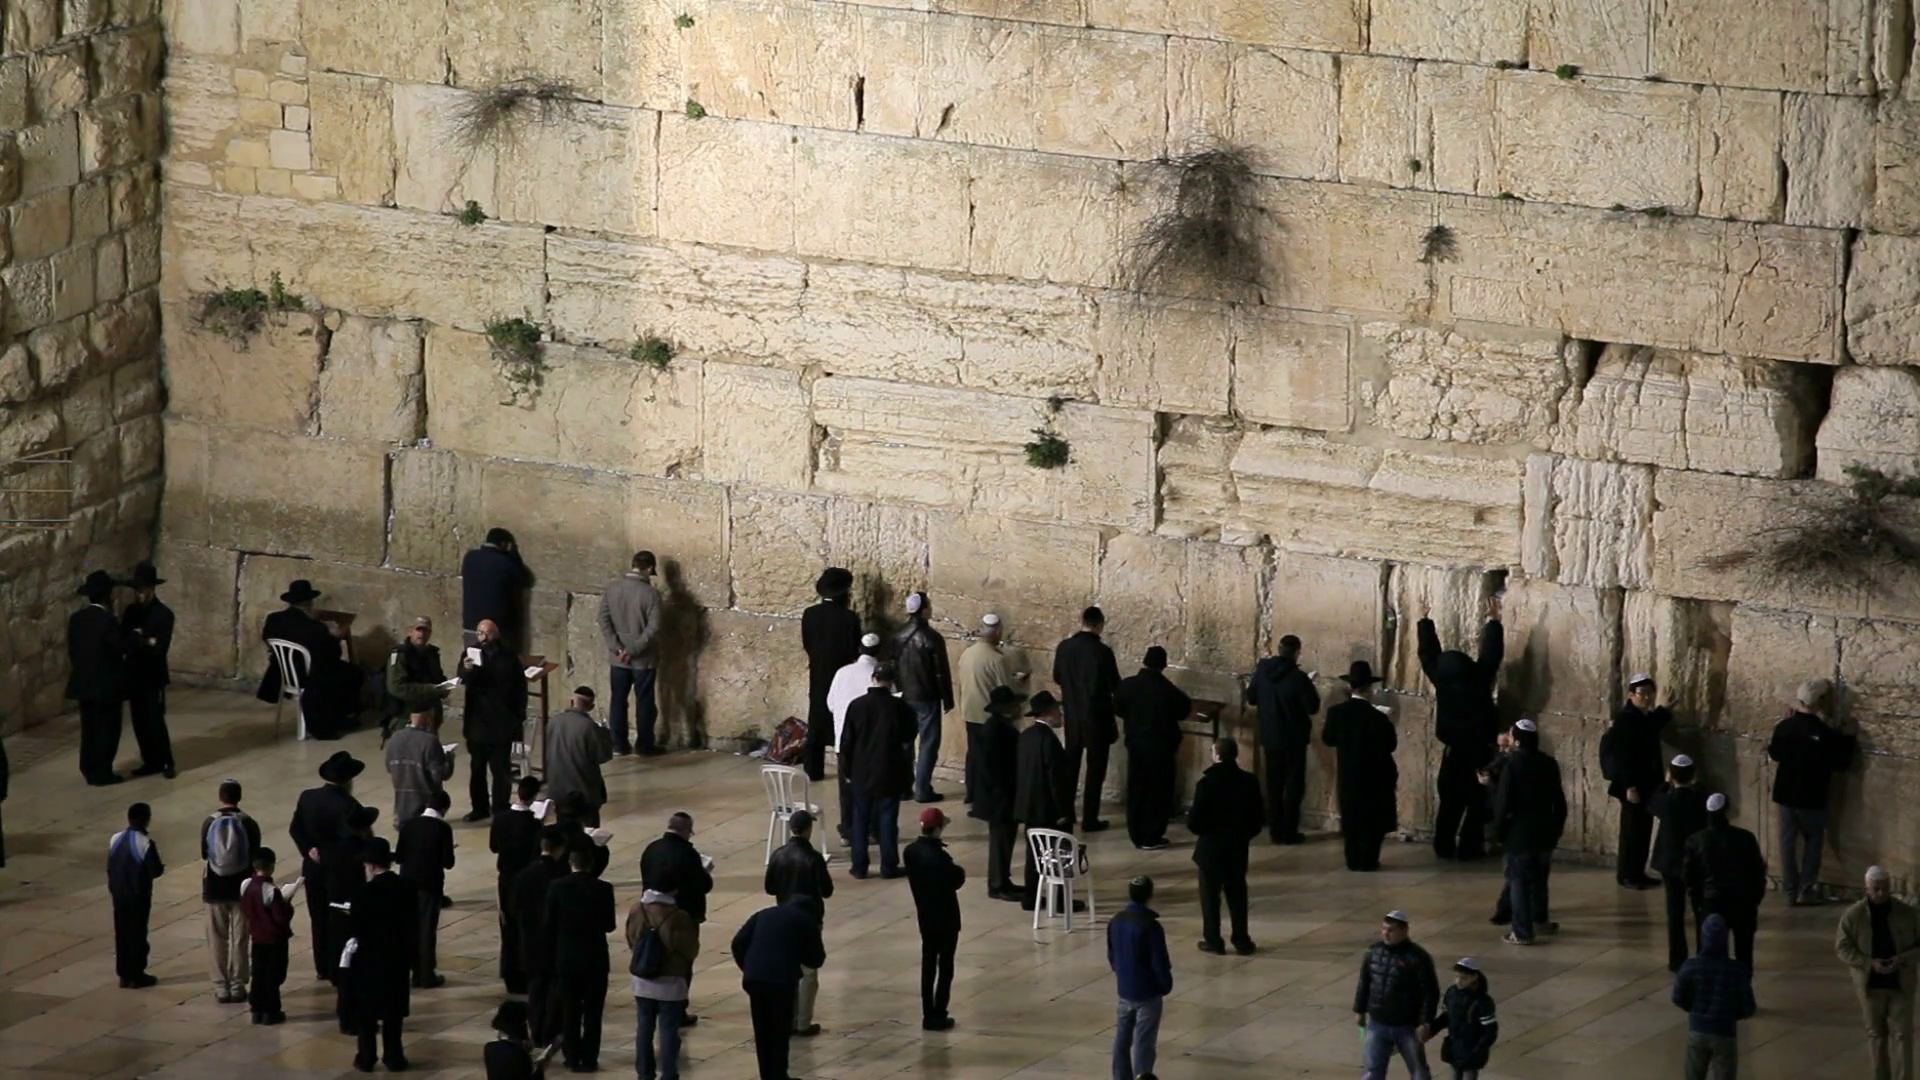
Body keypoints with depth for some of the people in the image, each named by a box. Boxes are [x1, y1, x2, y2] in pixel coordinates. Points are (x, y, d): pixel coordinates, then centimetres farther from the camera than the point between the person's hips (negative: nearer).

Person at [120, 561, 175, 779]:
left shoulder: (164, 614, -9)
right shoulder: (131, 611, 8)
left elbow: (160, 648, -15)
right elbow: (122, 641, 3)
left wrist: (138, 640, -12)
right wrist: (145, 642, -12)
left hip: (153, 676, -5)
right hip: (134, 675, 5)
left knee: (155, 721, -6)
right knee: (140, 722, 7)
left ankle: (166, 762, 5)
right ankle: (151, 762, 16)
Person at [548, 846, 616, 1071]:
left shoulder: (557, 888, -7)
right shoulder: (603, 889, -10)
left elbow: (549, 926, -4)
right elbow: (609, 926, -5)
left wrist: (553, 956, 7)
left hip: (566, 959, 1)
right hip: (595, 959, -1)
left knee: (570, 1011, 10)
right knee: (592, 1011, 6)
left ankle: (572, 1057, 13)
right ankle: (589, 1058, 7)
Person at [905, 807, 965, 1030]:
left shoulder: (910, 852, -3)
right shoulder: (939, 857, -26)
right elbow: (957, 880, -16)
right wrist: (957, 870, 5)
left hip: (925, 915, 7)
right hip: (945, 916, -7)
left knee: (928, 965, 14)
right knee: (945, 966, 4)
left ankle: (928, 1016, 18)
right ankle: (938, 1017, 6)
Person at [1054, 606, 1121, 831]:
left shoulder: (1064, 647, -3)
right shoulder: (1102, 651, -17)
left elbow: (1057, 679, 10)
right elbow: (1115, 685, -8)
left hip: (1072, 715, 5)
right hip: (1097, 717, -4)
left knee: (1070, 765, 15)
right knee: (1095, 768, 4)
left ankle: (1065, 815, 18)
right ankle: (1089, 820, 4)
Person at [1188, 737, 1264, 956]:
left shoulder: (1207, 782, -18)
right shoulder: (1249, 781, -6)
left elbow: (1195, 821, -17)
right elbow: (1257, 817, -1)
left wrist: (1190, 817, 5)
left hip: (1211, 847, -4)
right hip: (1238, 846, 4)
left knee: (1210, 893, 9)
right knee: (1237, 893, 14)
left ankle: (1213, 940, 10)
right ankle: (1241, 941, 16)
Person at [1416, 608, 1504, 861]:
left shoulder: (1442, 680, -10)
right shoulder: (1478, 679, -17)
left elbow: (1428, 655, 2)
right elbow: (1492, 653, -9)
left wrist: (1425, 626, 15)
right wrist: (1493, 625, 4)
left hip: (1454, 753, 3)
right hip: (1479, 752, -3)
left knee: (1450, 801, 12)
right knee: (1477, 802, 2)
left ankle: (1444, 847, 12)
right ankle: (1468, 848, 0)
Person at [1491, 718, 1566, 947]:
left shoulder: (1513, 764, -15)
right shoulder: (1549, 763, 3)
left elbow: (1503, 800, -15)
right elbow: (1559, 800, 8)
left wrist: (1498, 827, -3)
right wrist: (1557, 827, 17)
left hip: (1520, 832, -6)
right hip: (1544, 832, 6)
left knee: (1519, 881, -2)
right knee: (1539, 879, 22)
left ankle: (1522, 932, -4)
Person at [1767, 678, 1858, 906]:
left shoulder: (1784, 727, -5)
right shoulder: (1824, 733, -18)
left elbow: (1774, 754, 12)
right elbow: (1840, 763, -10)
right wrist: (1848, 737, -1)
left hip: (1786, 794, 4)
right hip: (1812, 798, -4)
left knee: (1788, 842, 10)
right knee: (1813, 840, 10)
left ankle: (1790, 890, 10)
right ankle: (1806, 890, 5)